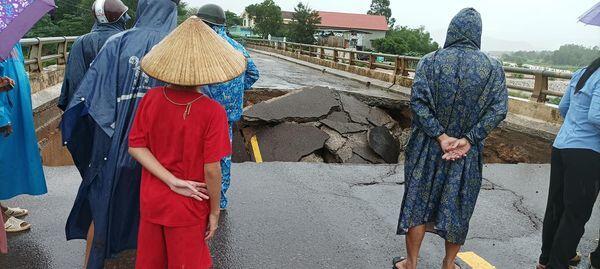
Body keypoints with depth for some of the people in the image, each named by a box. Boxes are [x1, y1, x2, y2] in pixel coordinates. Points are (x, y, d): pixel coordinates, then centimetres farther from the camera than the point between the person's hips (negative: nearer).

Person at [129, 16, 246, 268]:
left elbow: (136, 147, -8)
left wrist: (172, 181, -12)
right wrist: (214, 211, -6)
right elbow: (211, 169, -19)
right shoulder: (212, 111, -22)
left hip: (151, 203, 4)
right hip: (187, 210, -4)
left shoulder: (151, 98, -9)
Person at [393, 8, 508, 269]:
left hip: (428, 147, -1)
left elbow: (418, 100, -17)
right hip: (468, 152, 1)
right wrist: (468, 138, -12)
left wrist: (440, 136, -14)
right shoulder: (493, 67, -3)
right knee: (458, 207, 16)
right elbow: (498, 108, -10)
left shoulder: (430, 61, -8)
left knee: (418, 201, 12)